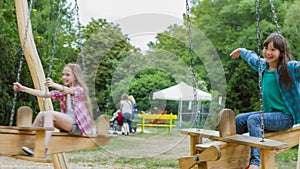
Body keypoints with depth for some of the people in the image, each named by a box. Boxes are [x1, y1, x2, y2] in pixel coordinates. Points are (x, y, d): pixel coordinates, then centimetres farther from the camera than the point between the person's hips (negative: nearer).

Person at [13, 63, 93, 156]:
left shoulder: (79, 89, -5)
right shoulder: (62, 92, 16)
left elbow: (67, 90, -28)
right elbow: (44, 94, 8)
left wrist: (54, 85, -48)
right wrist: (23, 88, 0)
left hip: (78, 125, -7)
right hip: (67, 124, 7)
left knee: (49, 114, -26)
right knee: (41, 114, -10)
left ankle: (43, 149, -34)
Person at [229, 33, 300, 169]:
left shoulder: (289, 68, -10)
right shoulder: (262, 65, 11)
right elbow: (252, 58, 33)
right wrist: (241, 51, 49)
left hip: (286, 116, -7)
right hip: (269, 114, 7)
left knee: (253, 120, -28)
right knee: (239, 120, -8)